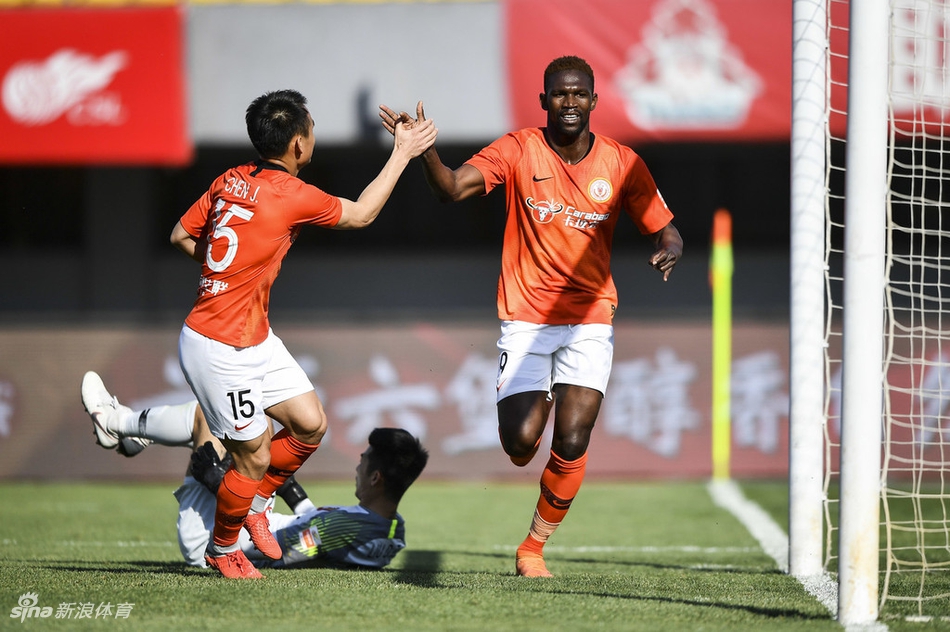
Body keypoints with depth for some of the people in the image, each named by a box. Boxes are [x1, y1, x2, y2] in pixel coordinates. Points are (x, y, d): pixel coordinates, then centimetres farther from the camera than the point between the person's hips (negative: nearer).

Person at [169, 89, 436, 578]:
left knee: (310, 424, 8)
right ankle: (223, 548, 23)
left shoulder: (231, 180, 2)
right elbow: (361, 214, -4)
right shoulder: (291, 195, -20)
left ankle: (254, 502, 28)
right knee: (254, 457, 2)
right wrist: (403, 153, 2)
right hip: (220, 349, -9)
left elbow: (181, 235, 10)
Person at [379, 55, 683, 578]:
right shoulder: (519, 151, -5)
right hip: (526, 319, -1)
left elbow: (664, 230, 6)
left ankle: (534, 547, 8)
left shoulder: (621, 163, 0)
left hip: (590, 321, 1)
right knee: (520, 443, -13)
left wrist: (668, 251, -18)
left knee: (571, 444, -13)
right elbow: (453, 187, -16)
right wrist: (425, 150, -36)